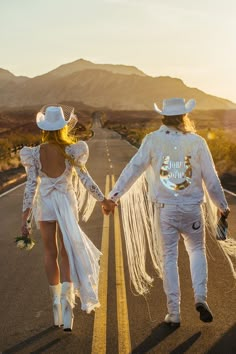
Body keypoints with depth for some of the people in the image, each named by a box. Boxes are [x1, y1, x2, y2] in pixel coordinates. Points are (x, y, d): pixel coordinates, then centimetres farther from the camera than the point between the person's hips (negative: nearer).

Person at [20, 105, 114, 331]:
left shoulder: (35, 153, -5)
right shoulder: (72, 150, -7)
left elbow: (31, 184, -8)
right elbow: (85, 179, -7)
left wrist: (25, 217, -6)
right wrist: (103, 200, 4)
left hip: (44, 204, 1)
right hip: (67, 203, -1)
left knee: (50, 254, 14)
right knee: (68, 253, 6)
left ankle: (56, 302, 20)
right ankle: (66, 299, -12)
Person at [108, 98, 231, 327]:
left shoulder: (153, 140, -5)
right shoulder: (197, 142, -4)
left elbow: (133, 169, -7)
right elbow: (211, 179, 1)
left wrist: (113, 196, -2)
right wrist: (222, 206, 14)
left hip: (164, 209, 0)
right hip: (192, 207, 0)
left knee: (168, 258, 8)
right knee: (197, 250, 21)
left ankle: (173, 312, 10)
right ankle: (200, 297, 3)